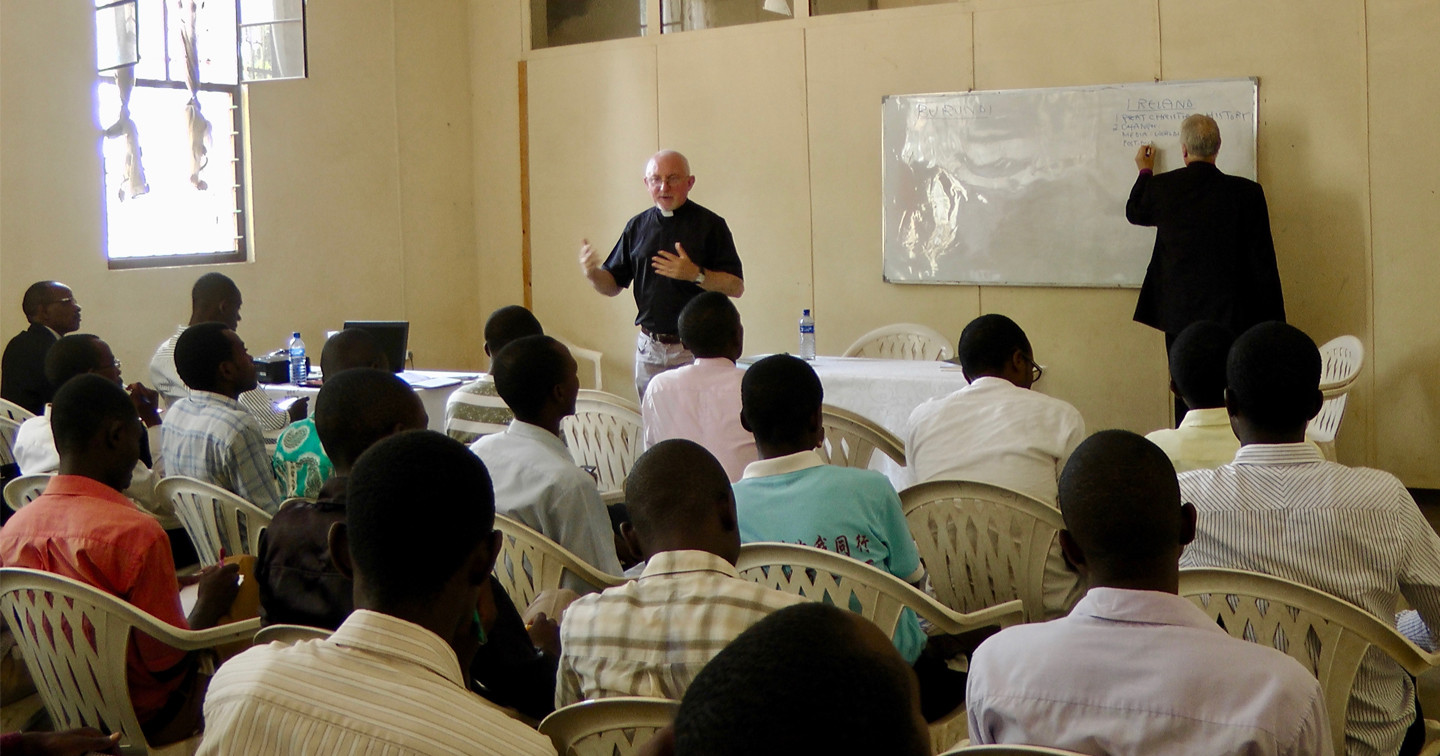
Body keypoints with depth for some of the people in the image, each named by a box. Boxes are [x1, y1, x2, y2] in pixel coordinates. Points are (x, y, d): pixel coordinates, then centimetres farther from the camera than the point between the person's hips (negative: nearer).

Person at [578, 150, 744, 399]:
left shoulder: (710, 225, -2)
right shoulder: (637, 226, 10)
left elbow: (736, 287, -7)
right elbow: (613, 285, 13)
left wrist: (695, 274, -22)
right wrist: (592, 273, -9)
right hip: (649, 348, 4)